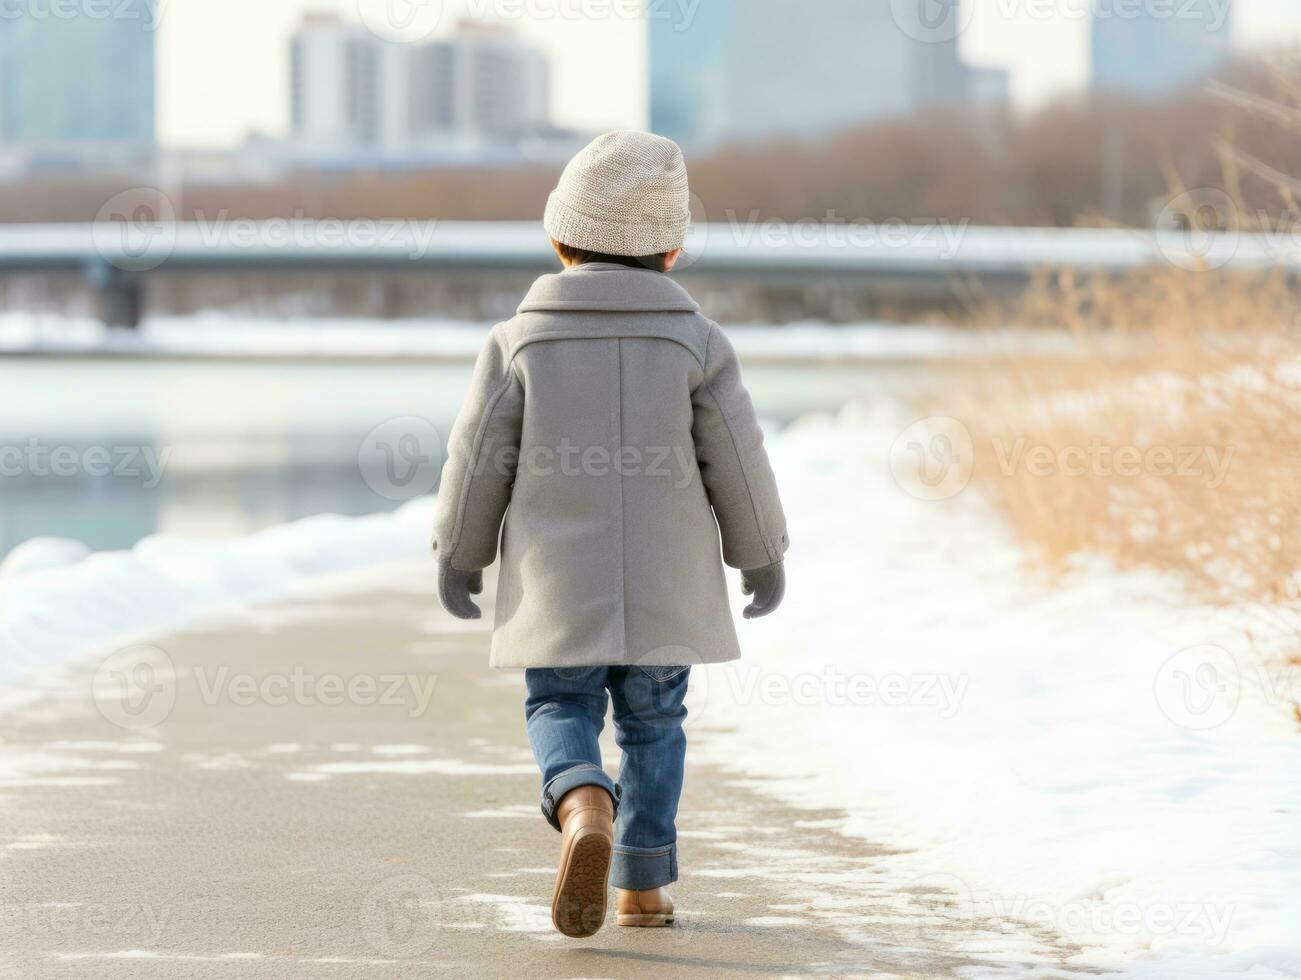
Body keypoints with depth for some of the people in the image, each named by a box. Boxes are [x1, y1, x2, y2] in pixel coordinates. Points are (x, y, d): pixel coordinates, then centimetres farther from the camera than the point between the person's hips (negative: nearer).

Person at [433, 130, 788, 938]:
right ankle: (643, 884, 14)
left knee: (561, 710, 8)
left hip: (558, 586, -1)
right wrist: (763, 556, 14)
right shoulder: (698, 343, -4)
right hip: (667, 584, 1)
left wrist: (459, 555, 14)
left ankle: (584, 809, -22)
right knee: (653, 723, 13)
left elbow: (479, 460, 0)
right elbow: (738, 462, 0)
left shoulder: (519, 342, -4)